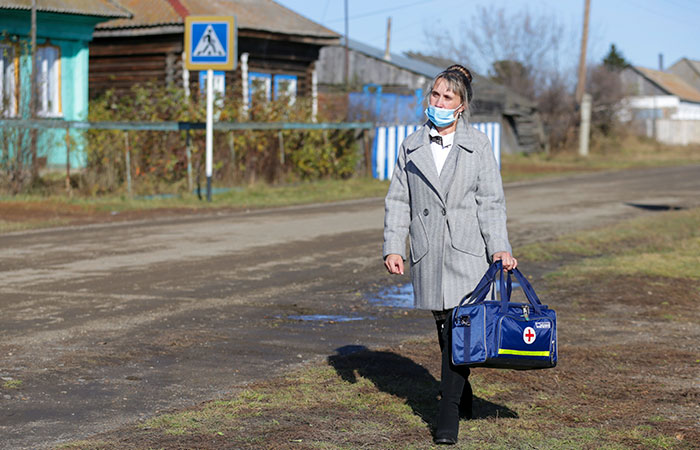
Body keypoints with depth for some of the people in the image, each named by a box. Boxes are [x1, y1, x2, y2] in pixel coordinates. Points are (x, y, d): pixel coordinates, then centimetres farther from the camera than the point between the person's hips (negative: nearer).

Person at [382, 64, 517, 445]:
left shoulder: (478, 145, 3)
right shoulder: (411, 146, 9)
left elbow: (491, 201, 1)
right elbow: (398, 200, 9)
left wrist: (499, 248, -9)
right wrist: (393, 246, 1)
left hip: (467, 249, -2)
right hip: (427, 251, 3)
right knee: (443, 325, 9)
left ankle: (448, 411, -8)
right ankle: (461, 393, 30)